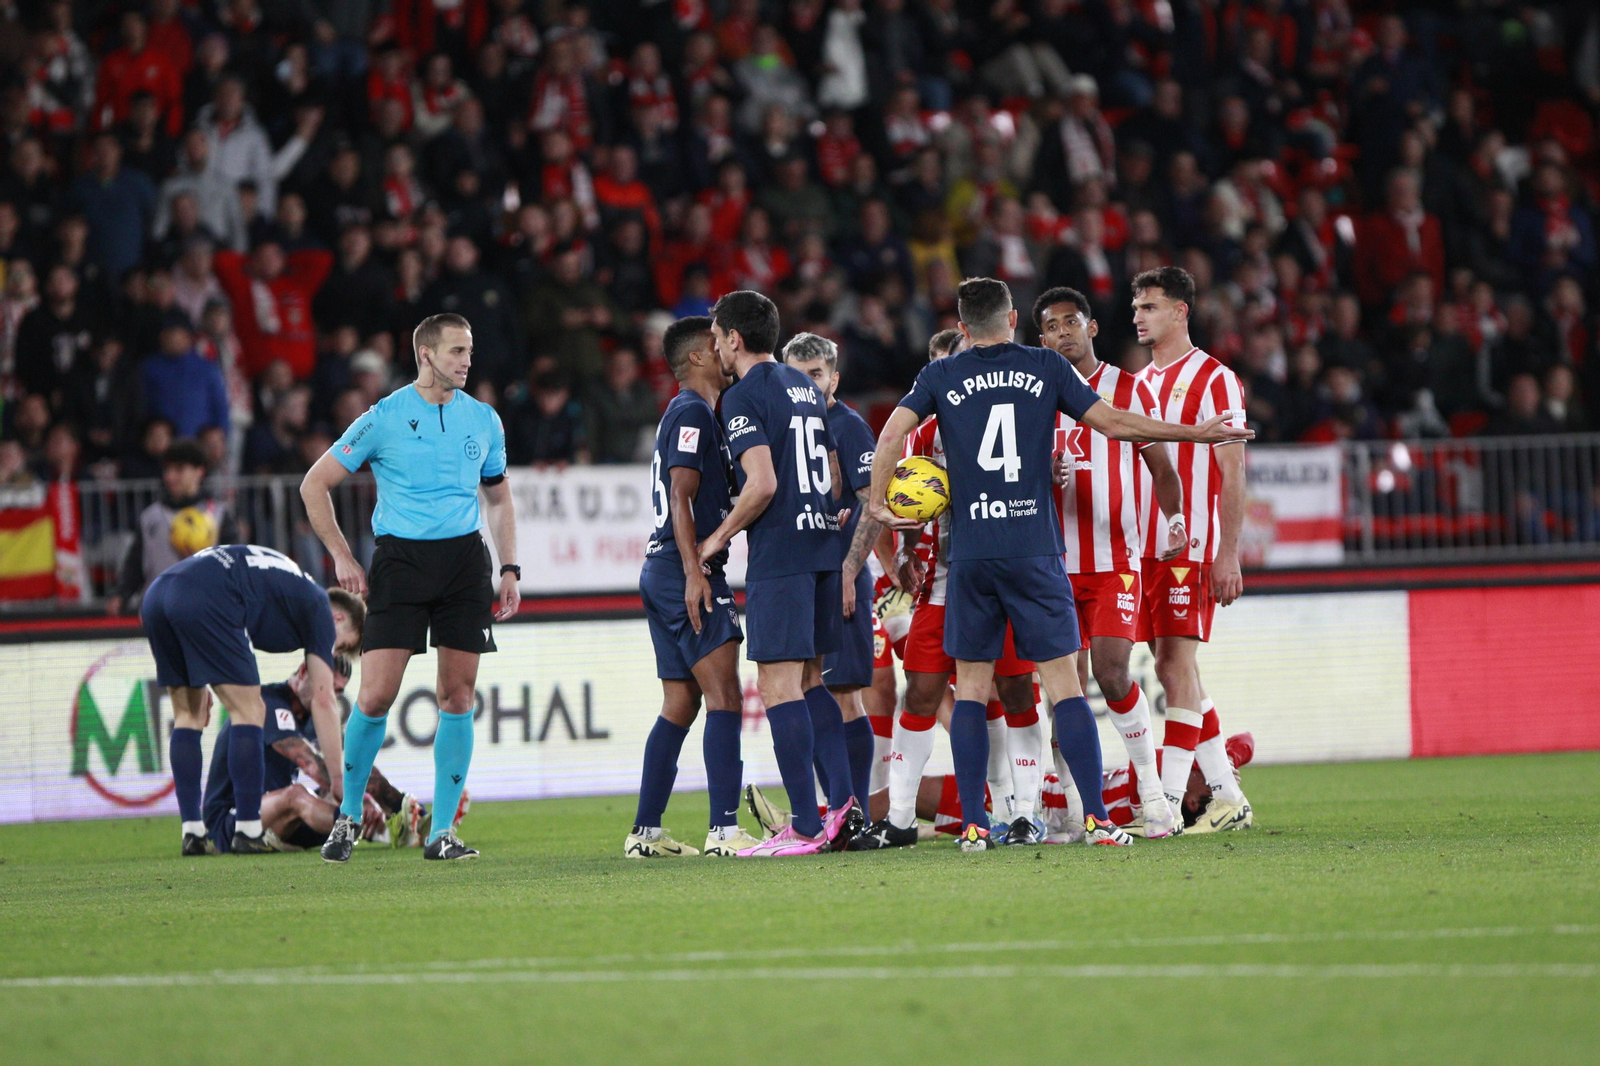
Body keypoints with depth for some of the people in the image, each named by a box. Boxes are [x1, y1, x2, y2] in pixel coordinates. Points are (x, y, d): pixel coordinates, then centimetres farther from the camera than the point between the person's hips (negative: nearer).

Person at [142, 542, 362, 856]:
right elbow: (323, 700, 9)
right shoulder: (318, 607, 15)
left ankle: (192, 833, 14)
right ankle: (247, 832, -1)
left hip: (155, 596, 8)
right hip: (203, 600, -8)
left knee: (188, 716, 17)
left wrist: (197, 683, 29)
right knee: (248, 711, 2)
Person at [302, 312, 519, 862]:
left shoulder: (483, 420, 10)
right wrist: (342, 557, -1)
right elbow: (314, 484, 3)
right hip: (401, 559, -3)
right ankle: (349, 816, 9)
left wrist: (510, 569, 12)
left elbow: (498, 497, 22)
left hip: (465, 558, 4)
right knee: (376, 694, -10)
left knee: (457, 695, 0)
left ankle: (442, 831, 6)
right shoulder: (384, 418, -3)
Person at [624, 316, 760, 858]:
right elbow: (682, 497, -18)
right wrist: (695, 570, -24)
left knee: (680, 705, 13)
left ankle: (646, 832, 15)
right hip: (684, 571, -11)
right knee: (725, 697, -15)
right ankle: (724, 830, -22)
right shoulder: (693, 412, -9)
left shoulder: (691, 412, 22)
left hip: (661, 572, 11)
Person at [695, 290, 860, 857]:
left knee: (778, 683, -6)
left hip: (779, 555, -8)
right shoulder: (805, 388, 17)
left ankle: (806, 827, -9)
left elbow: (762, 485, -18)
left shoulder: (743, 397, -9)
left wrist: (719, 537, -6)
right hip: (822, 544, 8)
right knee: (807, 679, 15)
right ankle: (843, 801, 3)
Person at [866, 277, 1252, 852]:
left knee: (970, 688, 7)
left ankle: (972, 823, 0)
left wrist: (878, 502, 5)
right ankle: (1096, 817, -7)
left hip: (970, 554, 1)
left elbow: (893, 432, -6)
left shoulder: (940, 376, 6)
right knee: (1064, 682, 0)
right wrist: (1195, 434, 13)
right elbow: (1111, 422, 4)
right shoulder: (1046, 368, 6)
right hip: (1035, 550, -1)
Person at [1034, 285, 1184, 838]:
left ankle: (1153, 793, -3)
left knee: (1112, 673, -15)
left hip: (1115, 560, -3)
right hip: (1056, 562, 3)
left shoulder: (1129, 389, 4)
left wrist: (1175, 518, -11)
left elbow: (1161, 466, 6)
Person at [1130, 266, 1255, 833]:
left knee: (1176, 663, -12)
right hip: (1146, 547, 8)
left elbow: (1232, 474, -9)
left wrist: (1228, 554, -16)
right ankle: (1226, 797, 14)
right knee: (1173, 669, 7)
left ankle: (1167, 804, -16)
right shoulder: (1138, 382, 17)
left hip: (1190, 546, -8)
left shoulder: (1213, 380, -5)